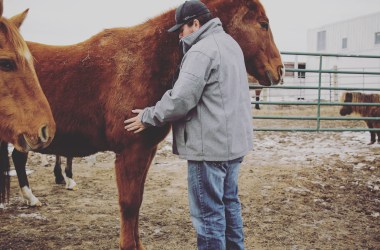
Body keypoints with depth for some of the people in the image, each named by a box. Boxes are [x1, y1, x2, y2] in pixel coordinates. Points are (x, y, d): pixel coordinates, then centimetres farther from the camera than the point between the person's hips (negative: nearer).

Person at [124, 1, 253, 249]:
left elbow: (180, 100, -23)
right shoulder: (229, 43, 13)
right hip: (234, 139, 10)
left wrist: (148, 117, -9)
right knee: (229, 202, 22)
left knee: (208, 212, 0)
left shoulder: (201, 50, -18)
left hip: (210, 145, -10)